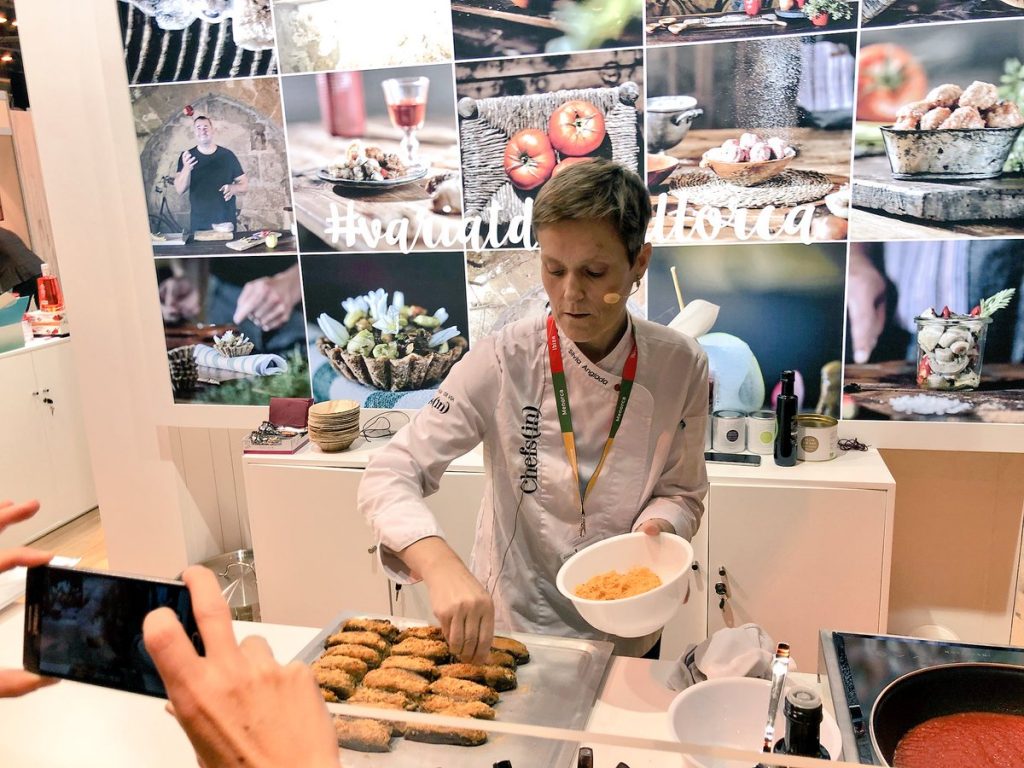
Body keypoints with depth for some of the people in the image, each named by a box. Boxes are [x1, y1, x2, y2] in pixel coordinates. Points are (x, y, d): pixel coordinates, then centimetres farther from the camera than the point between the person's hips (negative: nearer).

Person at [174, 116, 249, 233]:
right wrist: (186, 168, -25)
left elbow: (244, 184, 7)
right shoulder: (186, 157, 2)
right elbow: (180, 190, -8)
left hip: (227, 222, 0)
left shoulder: (227, 155, 2)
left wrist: (233, 188, -16)